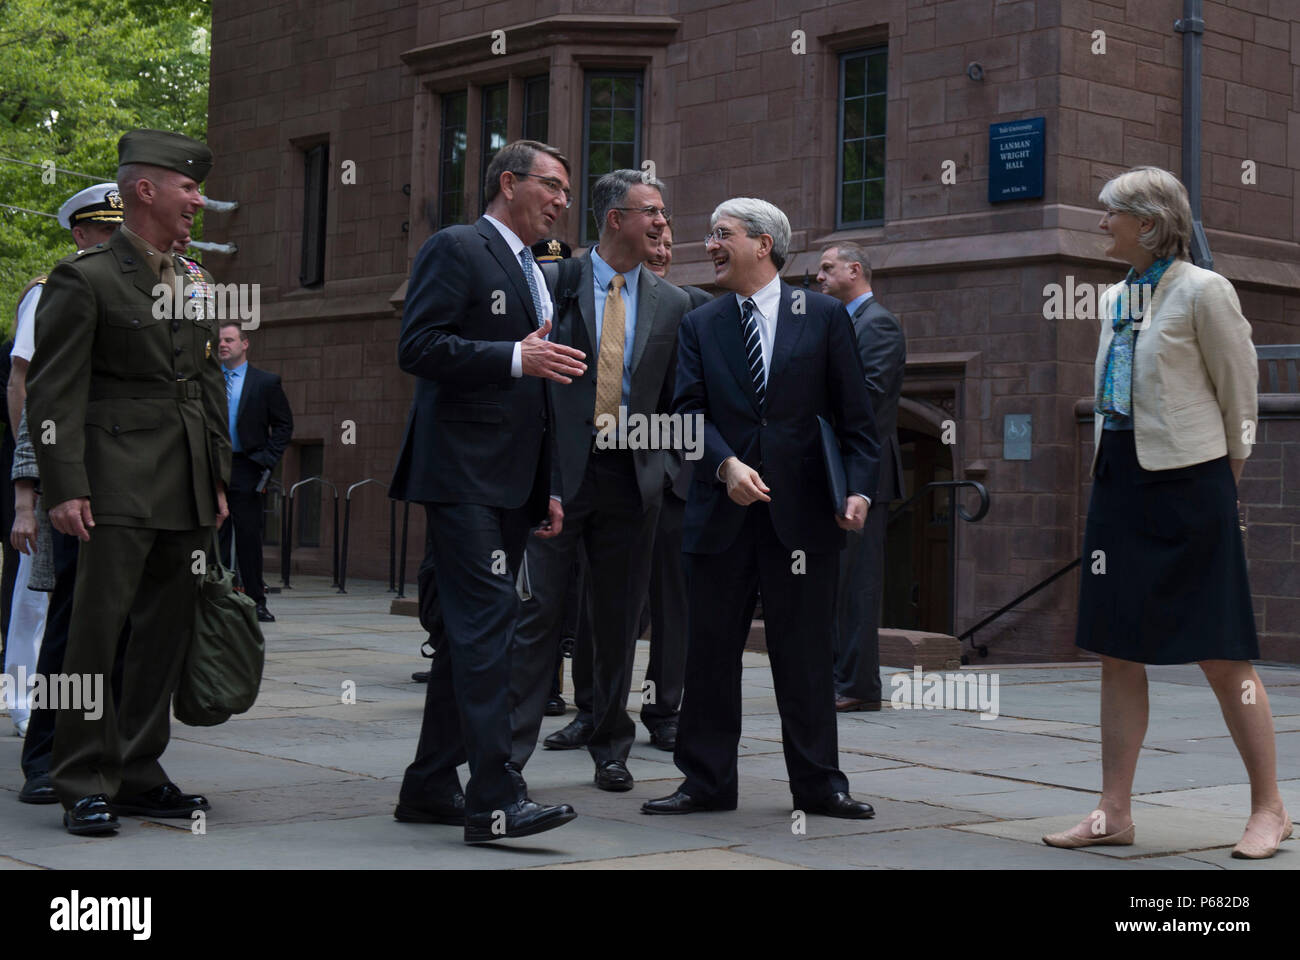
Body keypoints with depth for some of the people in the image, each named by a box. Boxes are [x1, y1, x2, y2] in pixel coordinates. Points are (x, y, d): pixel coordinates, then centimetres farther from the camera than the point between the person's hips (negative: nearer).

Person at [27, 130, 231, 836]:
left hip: (186, 487, 7)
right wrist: (64, 487, -15)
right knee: (97, 630, -5)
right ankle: (85, 785, 2)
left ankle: (139, 775, 18)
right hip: (119, 484, -7)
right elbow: (52, 391, -8)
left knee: (166, 632, 9)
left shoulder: (194, 282, 17)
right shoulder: (84, 277, -3)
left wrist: (219, 479, 15)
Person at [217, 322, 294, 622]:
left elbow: (284, 425, 3)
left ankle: (256, 601, 6)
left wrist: (267, 461, -6)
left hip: (246, 470, -2)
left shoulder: (266, 382, 4)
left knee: (249, 538, 0)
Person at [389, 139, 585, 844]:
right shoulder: (456, 249, -3)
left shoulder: (537, 275, 23)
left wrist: (548, 489, 21)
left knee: (472, 630, 10)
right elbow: (417, 348, -15)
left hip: (512, 484, 9)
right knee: (487, 620, -15)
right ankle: (492, 798, -16)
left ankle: (429, 787, 18)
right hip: (463, 474, -9)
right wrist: (516, 357, -20)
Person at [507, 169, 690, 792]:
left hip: (631, 477, 3)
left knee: (619, 617, 10)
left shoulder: (672, 304, 11)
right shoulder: (552, 283, 1)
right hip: (557, 470, -3)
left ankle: (611, 750, 22)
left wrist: (654, 451, 0)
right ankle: (509, 749, 0)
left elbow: (676, 399, 14)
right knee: (538, 608, -5)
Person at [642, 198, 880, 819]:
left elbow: (855, 415, 4)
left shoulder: (824, 316, 6)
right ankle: (707, 782, 17)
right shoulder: (699, 325, 11)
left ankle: (818, 784, 14)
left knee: (805, 652, 3)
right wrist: (726, 464, -17)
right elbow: (690, 410, 1)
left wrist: (858, 488, -8)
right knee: (710, 651, 6)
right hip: (721, 512, 2)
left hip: (802, 511, -2)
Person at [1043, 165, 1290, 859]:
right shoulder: (1113, 299, 13)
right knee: (1117, 652, 6)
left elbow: (1239, 391, -3)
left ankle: (1269, 809, 10)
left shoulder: (1202, 291, -8)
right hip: (1119, 480, 7)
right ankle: (1115, 812, 12)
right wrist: (1109, 472, 15)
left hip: (1188, 482, -7)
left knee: (1220, 654, -2)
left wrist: (1226, 469, 4)